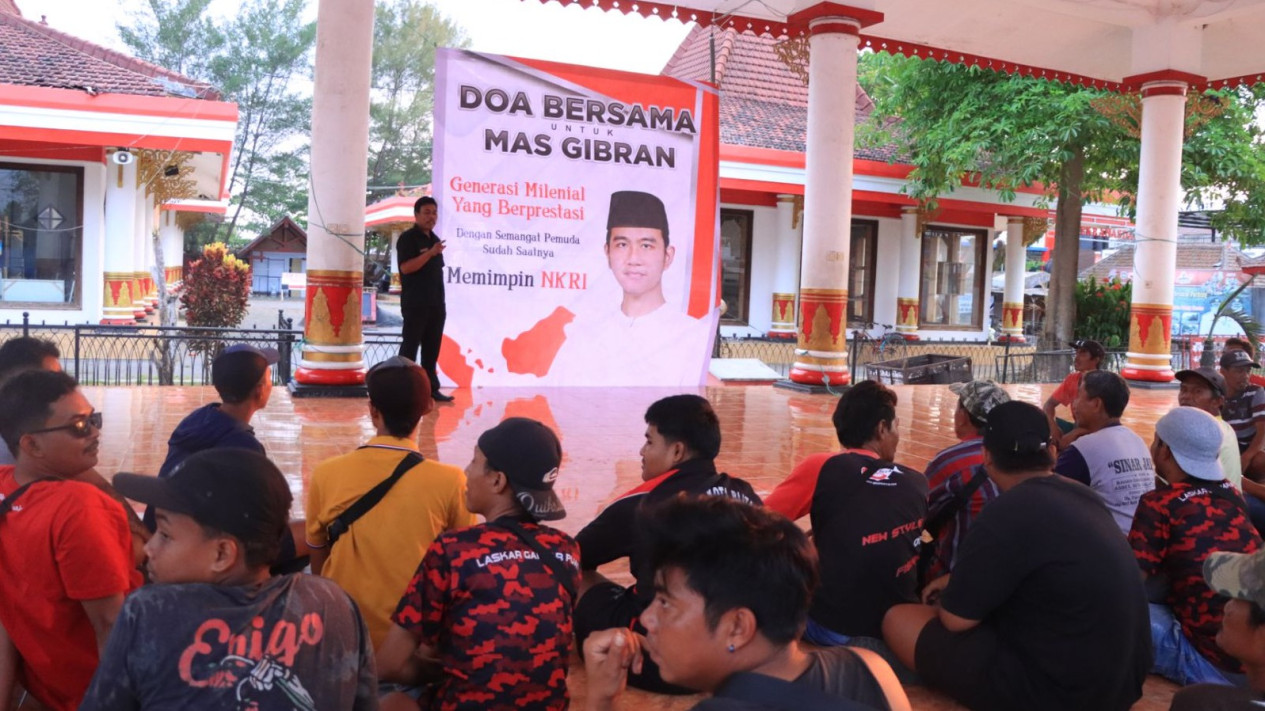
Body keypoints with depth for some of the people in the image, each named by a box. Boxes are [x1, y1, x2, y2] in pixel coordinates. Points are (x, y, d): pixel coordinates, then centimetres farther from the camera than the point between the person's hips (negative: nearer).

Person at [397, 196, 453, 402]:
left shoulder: (434, 239, 17)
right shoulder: (407, 238, -6)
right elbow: (406, 267, -19)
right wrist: (430, 253, -25)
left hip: (435, 304, 7)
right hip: (415, 304, -7)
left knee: (432, 349, 9)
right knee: (410, 347, -5)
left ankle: (431, 388, 14)